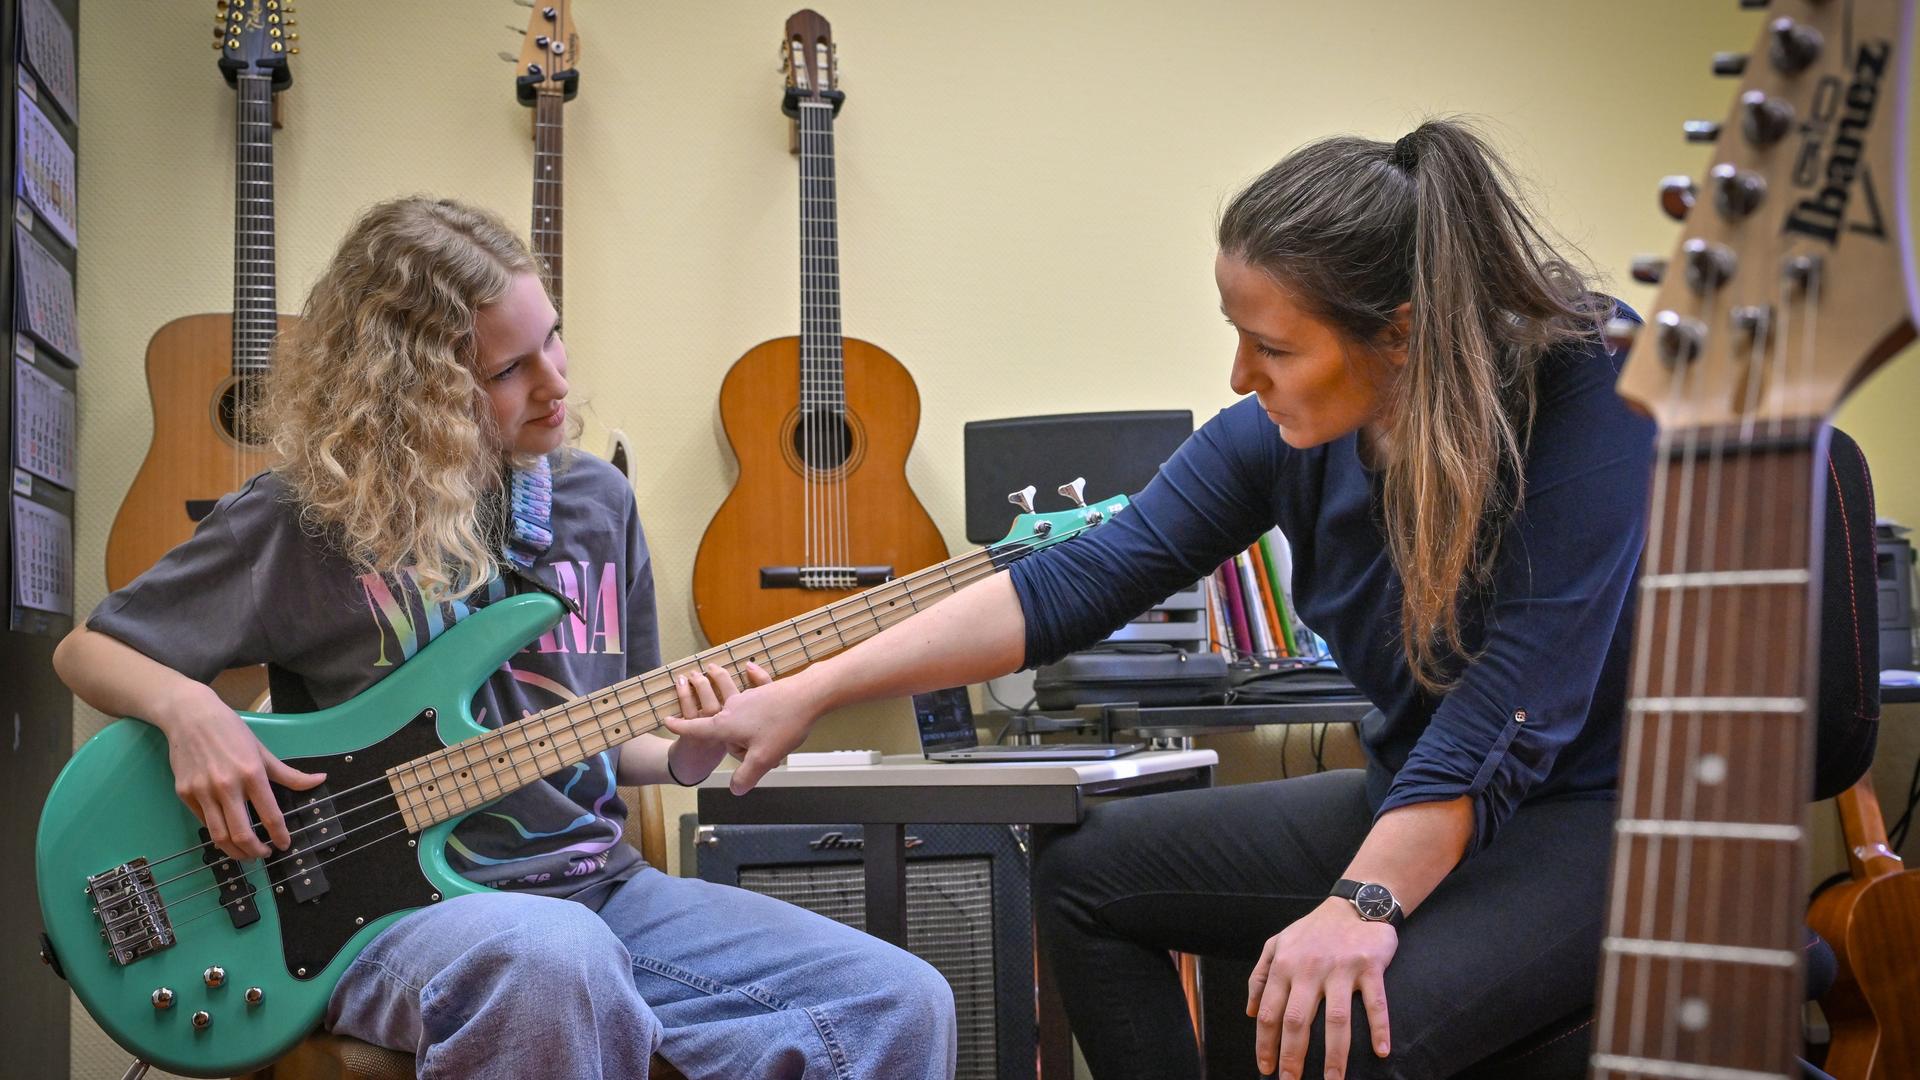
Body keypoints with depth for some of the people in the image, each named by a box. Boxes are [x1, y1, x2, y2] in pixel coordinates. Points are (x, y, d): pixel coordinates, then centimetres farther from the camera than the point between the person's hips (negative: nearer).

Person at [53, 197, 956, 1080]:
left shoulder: (595, 502, 10)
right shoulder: (302, 517, -4)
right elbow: (86, 650, 5)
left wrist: (681, 758, -4)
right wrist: (189, 708, -17)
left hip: (596, 889, 5)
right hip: (398, 911, -4)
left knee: (901, 1006, -13)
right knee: (553, 957, -41)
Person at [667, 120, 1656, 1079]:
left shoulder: (1588, 396, -23)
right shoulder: (1281, 436, -7)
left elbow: (1513, 711, -27)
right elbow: (1076, 584, -6)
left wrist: (1368, 901, -36)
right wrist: (808, 694, -7)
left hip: (1592, 815, -6)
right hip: (1412, 796, 6)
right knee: (1085, 870, 6)